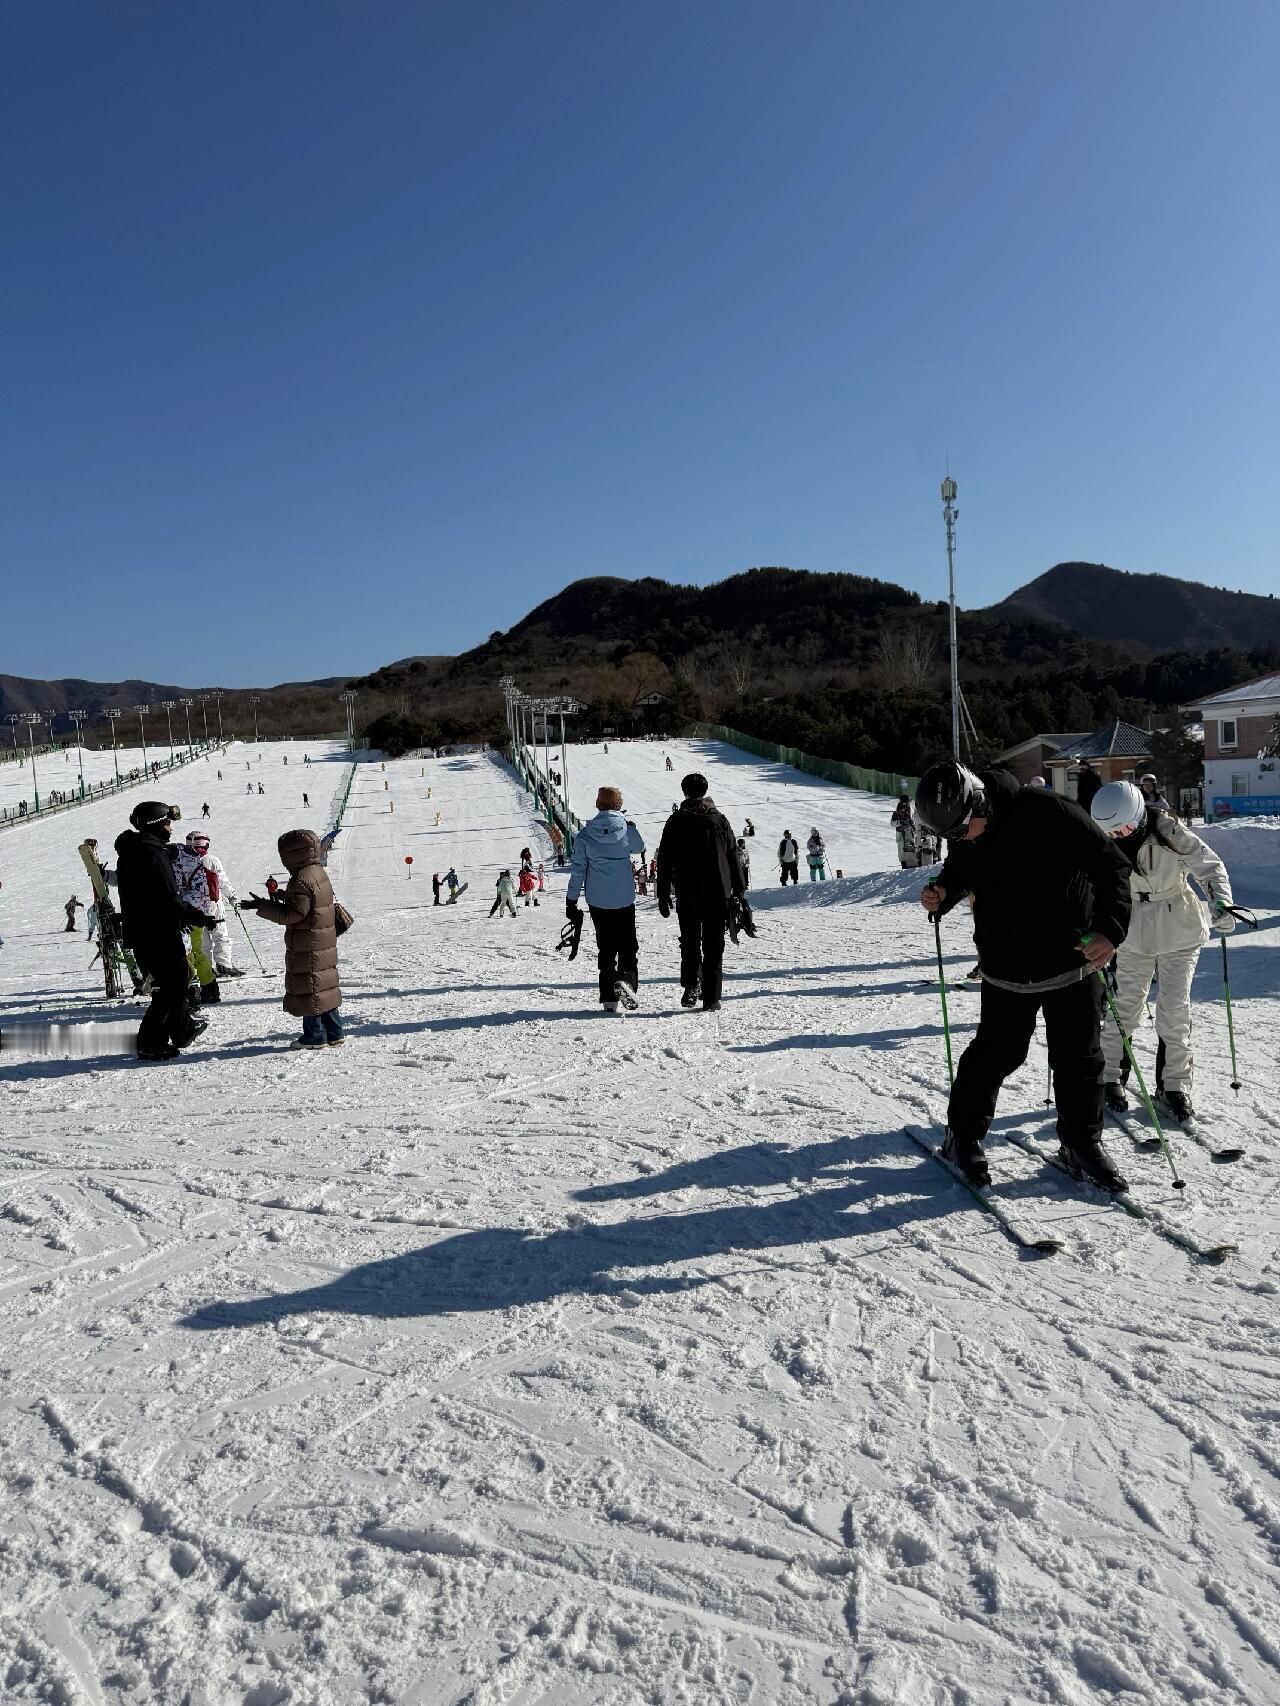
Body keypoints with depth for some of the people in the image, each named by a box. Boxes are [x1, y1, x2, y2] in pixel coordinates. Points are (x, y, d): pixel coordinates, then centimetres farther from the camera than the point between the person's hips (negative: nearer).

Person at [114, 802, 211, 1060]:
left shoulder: (129, 852, 12)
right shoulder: (154, 854, -19)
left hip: (137, 933, 10)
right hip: (160, 933, -10)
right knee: (171, 987, -1)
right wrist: (198, 917, -13)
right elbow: (169, 900, -23)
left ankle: (183, 1029, 34)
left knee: (170, 982, 22)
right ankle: (150, 1044, 2)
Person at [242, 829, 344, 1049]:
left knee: (309, 990, -1)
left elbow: (291, 914, -22)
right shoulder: (319, 872, 11)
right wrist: (281, 898, 16)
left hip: (308, 947, -10)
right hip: (323, 945, 10)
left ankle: (315, 1035, 5)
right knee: (325, 988, 14)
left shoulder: (302, 879, -20)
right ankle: (333, 1032, 20)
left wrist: (262, 906, -17)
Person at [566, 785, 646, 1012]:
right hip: (625, 900, -1)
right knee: (628, 944, 10)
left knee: (606, 947, 12)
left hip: (597, 902, 1)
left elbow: (577, 869, -4)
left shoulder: (585, 834, -6)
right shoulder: (628, 830, -7)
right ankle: (627, 978, -18)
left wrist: (571, 900, 3)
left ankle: (609, 998, 10)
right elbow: (639, 848, 15)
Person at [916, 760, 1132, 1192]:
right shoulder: (963, 838, -6)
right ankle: (963, 1136, 21)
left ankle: (1082, 1143, 28)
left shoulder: (1049, 813, -21)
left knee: (1079, 1057, 9)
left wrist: (1110, 928, -28)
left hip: (1073, 964, -2)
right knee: (995, 1054, 2)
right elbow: (959, 873, 16)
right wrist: (941, 893, -8)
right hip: (1006, 972, 2)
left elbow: (1111, 866, -16)